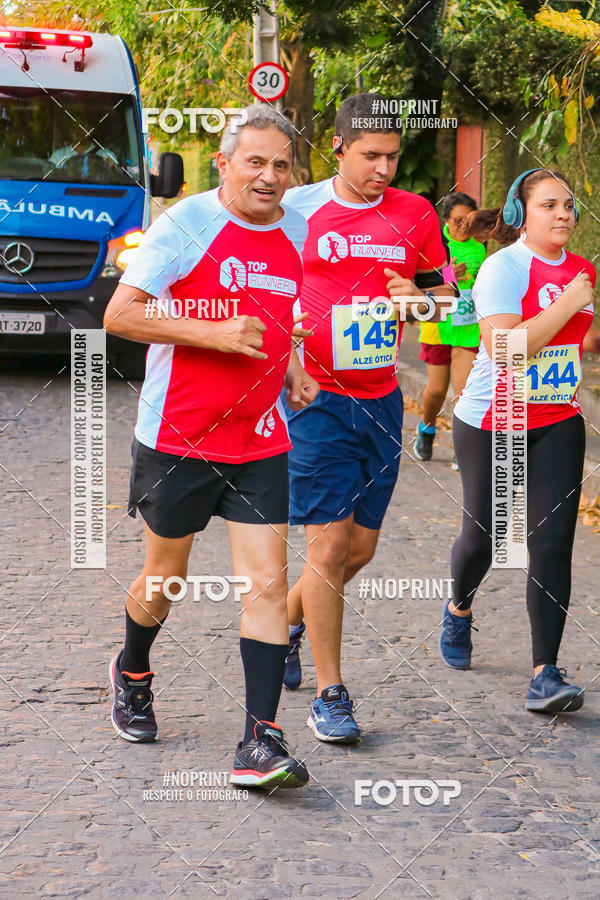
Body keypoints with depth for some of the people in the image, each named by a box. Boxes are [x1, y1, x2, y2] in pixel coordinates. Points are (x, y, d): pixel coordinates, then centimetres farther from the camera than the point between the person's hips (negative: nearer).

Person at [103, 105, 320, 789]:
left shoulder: (298, 233, 6)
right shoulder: (185, 224, -11)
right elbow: (120, 314, -16)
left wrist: (292, 370, 7)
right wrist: (214, 334, -22)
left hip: (260, 441, 4)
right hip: (177, 436, -3)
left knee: (267, 582, -8)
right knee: (164, 577, 12)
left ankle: (261, 742, -7)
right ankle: (132, 676, 43)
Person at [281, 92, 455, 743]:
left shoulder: (415, 215, 4)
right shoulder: (297, 209, -5)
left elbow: (442, 292, 15)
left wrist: (420, 297, -8)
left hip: (381, 399, 4)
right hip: (316, 398, -4)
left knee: (361, 547, 10)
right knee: (329, 546, -8)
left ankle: (286, 620, 37)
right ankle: (329, 695, 1)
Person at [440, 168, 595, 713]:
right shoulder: (504, 269, -14)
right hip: (490, 423, -4)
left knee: (552, 542, -9)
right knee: (484, 534, 8)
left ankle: (545, 675, -10)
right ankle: (460, 608, 43)